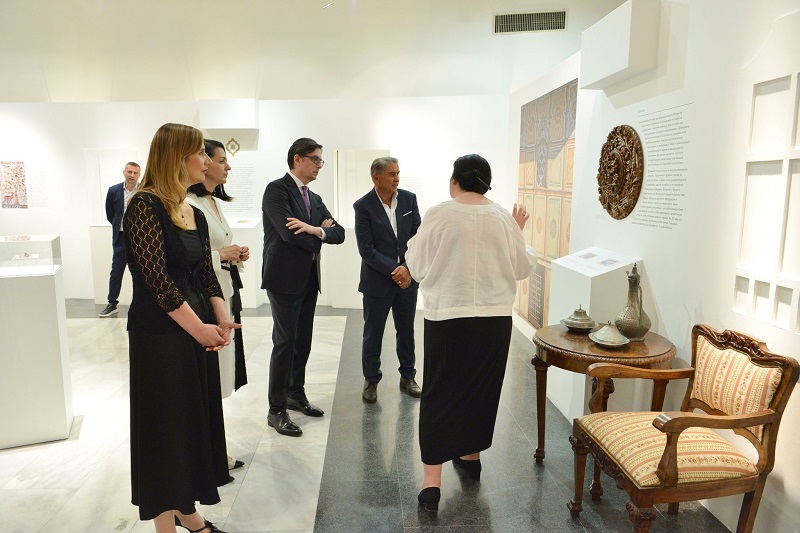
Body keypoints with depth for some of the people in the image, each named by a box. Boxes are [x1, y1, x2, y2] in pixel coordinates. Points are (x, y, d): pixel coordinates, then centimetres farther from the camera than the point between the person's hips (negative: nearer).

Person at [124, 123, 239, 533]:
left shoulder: (195, 214, 10)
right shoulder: (145, 205, -13)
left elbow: (206, 275, 10)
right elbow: (156, 278, -19)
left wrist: (222, 321, -4)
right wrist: (199, 328, -15)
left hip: (198, 332, 8)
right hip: (159, 335, -8)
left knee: (197, 419, 15)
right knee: (166, 426, 3)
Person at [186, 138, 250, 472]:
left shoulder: (215, 202, 14)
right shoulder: (190, 205, -16)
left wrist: (234, 255, 5)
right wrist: (221, 254, -17)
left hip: (226, 294, 9)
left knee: (220, 376, 15)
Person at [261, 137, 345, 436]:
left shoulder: (314, 199, 16)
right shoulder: (277, 189, -8)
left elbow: (339, 234, 5)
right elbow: (289, 233, -22)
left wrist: (315, 230, -15)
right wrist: (322, 231, -5)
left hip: (309, 279, 8)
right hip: (284, 278, -8)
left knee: (303, 341, 14)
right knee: (285, 342, -5)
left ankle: (296, 394, 30)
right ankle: (276, 410, 5)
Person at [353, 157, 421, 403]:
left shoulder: (409, 198, 0)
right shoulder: (363, 206, -10)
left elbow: (417, 236, 1)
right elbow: (366, 249, -13)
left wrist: (408, 268, -11)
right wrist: (394, 270, -18)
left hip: (407, 278, 3)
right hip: (377, 280, -3)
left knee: (406, 330, 15)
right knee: (373, 333, 8)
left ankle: (407, 377, 31)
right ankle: (371, 380, 26)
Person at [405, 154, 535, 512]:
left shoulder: (438, 216, -8)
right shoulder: (504, 219, -1)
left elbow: (416, 267, 0)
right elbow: (522, 268, 8)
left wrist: (417, 239, 17)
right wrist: (518, 234, 21)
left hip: (447, 317, -3)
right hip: (495, 318, 3)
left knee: (441, 392, 5)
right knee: (482, 389, 19)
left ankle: (431, 479, 3)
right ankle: (471, 456, 36)